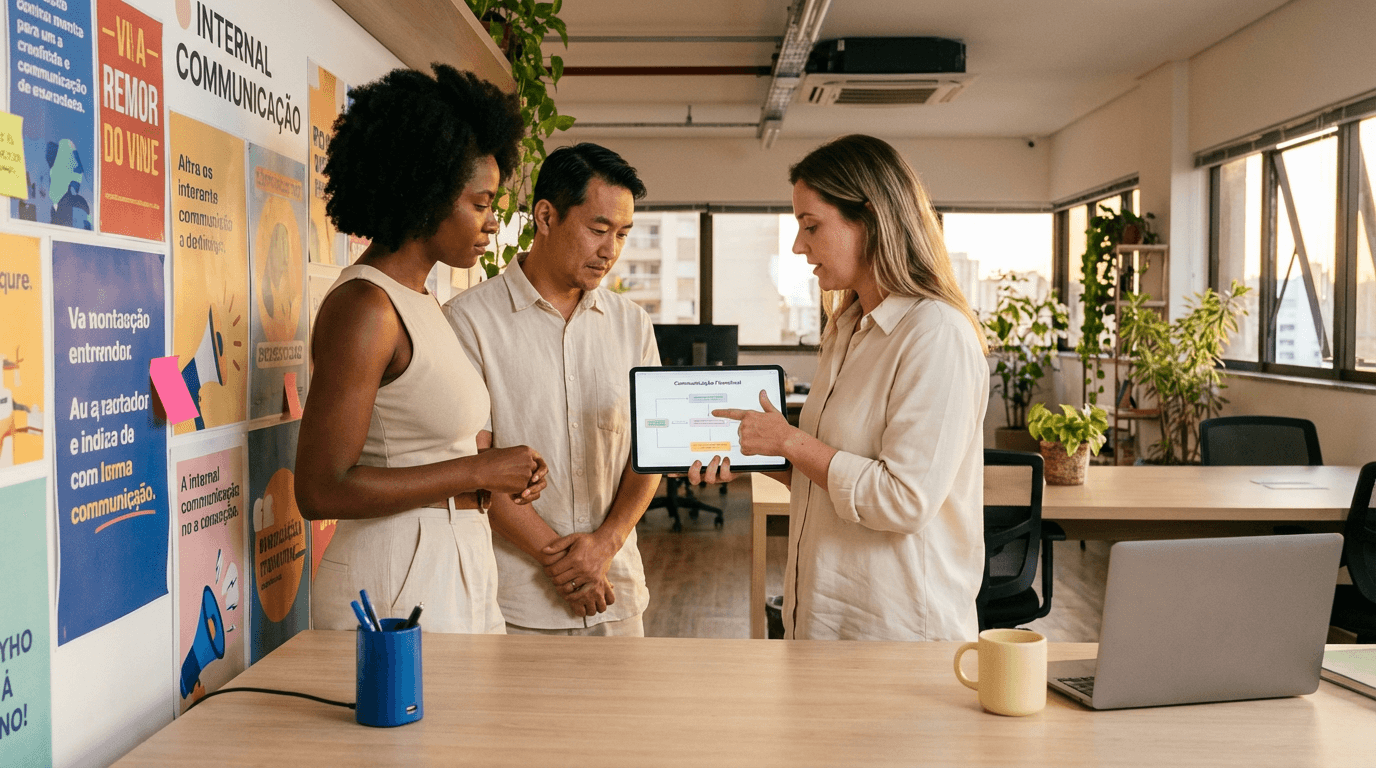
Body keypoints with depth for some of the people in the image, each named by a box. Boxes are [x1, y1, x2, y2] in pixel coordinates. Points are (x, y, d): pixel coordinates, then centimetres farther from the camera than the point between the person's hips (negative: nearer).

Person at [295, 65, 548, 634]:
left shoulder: (418, 303, 11)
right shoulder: (363, 306, -16)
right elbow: (322, 490, -21)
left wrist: (491, 477, 1)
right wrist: (476, 470, -17)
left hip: (455, 573, 9)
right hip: (395, 586, -9)